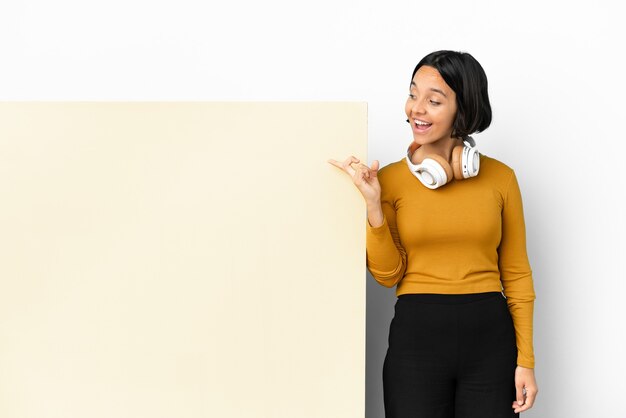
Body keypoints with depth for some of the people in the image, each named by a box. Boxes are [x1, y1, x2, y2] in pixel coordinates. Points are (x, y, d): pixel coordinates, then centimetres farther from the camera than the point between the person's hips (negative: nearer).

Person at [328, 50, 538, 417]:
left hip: (490, 337, 1)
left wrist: (526, 359, 1)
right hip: (416, 336, 0)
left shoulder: (500, 177, 2)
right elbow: (388, 274, -2)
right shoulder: (390, 179, 1)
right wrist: (373, 205, -14)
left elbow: (516, 273, 5)